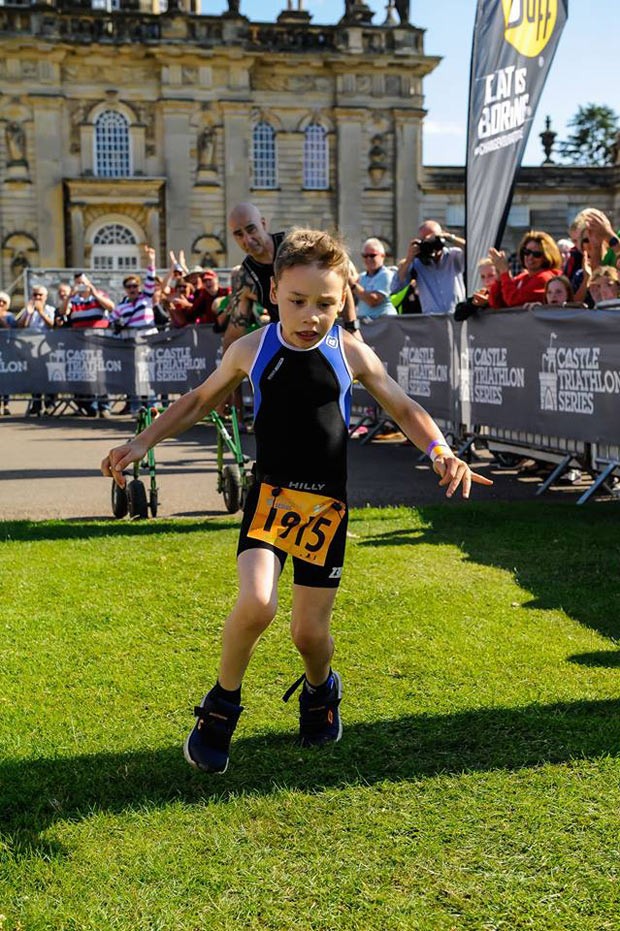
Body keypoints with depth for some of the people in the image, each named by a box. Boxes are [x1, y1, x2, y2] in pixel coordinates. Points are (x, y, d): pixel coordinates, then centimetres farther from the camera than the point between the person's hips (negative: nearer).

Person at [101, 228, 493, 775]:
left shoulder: (351, 354, -3)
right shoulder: (251, 351, -2)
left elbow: (403, 407, 9)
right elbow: (201, 401, 14)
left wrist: (441, 452, -9)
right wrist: (143, 443, 6)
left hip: (326, 505, 1)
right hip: (270, 495, 0)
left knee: (310, 631, 3)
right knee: (256, 604, -24)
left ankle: (320, 690, 41)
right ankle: (222, 705, 5)